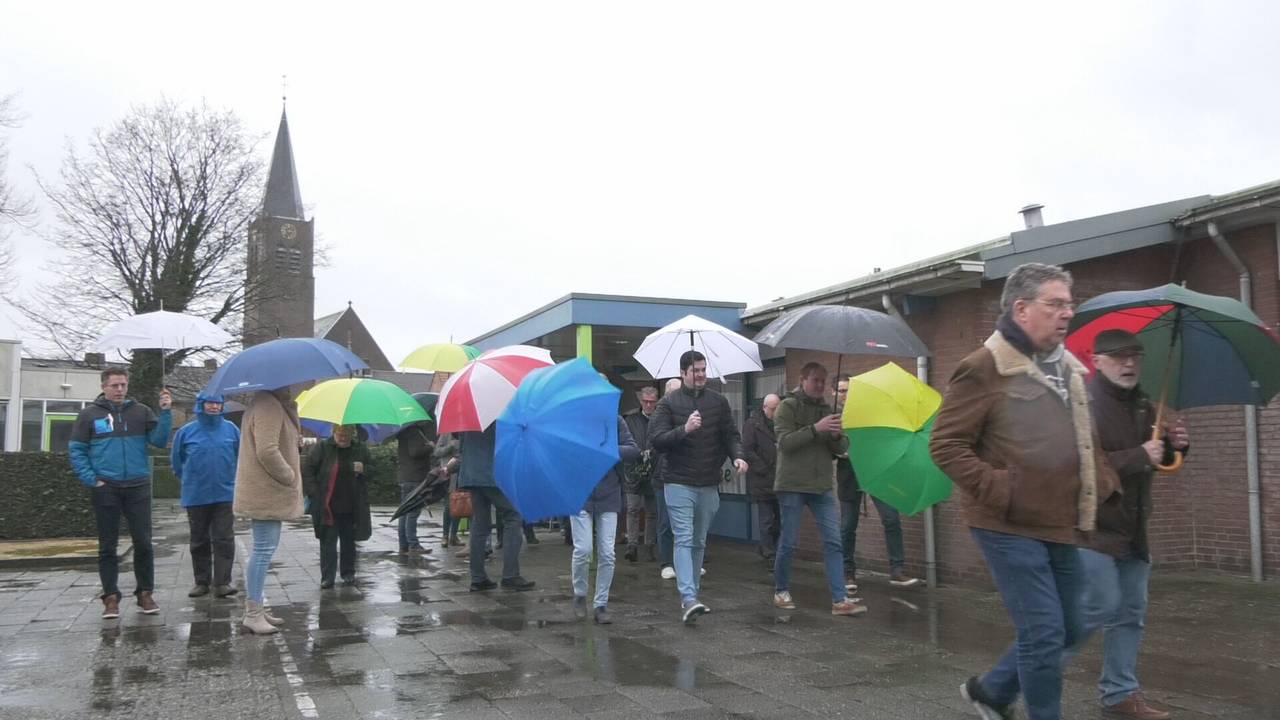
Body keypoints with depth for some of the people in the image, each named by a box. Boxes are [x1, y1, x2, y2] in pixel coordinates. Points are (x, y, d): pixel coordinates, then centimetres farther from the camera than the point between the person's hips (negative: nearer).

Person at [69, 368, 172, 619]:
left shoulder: (140, 412, 6)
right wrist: (91, 479, -8)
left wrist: (165, 412, -16)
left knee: (143, 542, 2)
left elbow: (159, 440, -4)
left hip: (138, 488, 1)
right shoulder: (89, 414, 3)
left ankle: (145, 594, 12)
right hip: (105, 489, -1)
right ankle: (111, 597, 12)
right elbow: (76, 449, 2)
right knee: (108, 545, 6)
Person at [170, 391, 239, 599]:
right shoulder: (186, 431, -1)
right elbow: (176, 460, 12)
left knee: (224, 540, -4)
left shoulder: (231, 429, 1)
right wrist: (188, 481, 13)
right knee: (199, 542, 11)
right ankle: (201, 581, 21)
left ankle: (222, 582, -1)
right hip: (196, 497, 1)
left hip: (225, 494, -1)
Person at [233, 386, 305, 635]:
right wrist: (290, 476, -16)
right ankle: (253, 614, -3)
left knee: (264, 550, 15)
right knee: (264, 550, -8)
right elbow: (267, 451, -26)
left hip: (267, 493, 11)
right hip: (266, 493, -11)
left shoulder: (267, 403, 17)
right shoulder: (269, 406, -17)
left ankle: (257, 608, 22)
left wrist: (289, 476, 17)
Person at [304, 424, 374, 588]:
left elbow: (373, 472, 12)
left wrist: (363, 469, -11)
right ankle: (327, 577, 5)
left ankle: (348, 574, 25)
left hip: (351, 507, 3)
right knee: (328, 542, -1)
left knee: (348, 542, 13)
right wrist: (314, 494, -11)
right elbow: (307, 471, -3)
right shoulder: (321, 447, -5)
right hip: (327, 508, -2)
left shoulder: (361, 449, 4)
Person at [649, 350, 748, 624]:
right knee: (684, 540, -13)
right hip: (679, 483, -4)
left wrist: (737, 456, -11)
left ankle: (692, 595, 23)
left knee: (699, 542, 13)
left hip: (709, 485, 4)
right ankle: (689, 600, -19)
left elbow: (731, 435, 9)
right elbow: (656, 439, -9)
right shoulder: (669, 403, -2)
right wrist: (684, 429, -23)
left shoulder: (718, 402, 8)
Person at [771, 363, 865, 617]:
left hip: (822, 486, 5)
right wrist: (816, 429, -25)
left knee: (833, 542, -3)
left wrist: (837, 436, -14)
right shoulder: (788, 406, -3)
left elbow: (842, 448, 9)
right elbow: (785, 442, -15)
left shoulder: (828, 409, 12)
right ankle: (781, 591, 21)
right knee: (788, 542, 2)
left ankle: (839, 600, -4)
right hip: (792, 485, -5)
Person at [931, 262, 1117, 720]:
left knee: (1066, 628, 16)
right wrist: (1000, 491, -20)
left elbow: (1086, 440, 26)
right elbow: (945, 445, -16)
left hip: (1061, 526, 8)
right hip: (1010, 528, -8)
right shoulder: (984, 369, -13)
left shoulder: (1070, 369, 13)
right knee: (1044, 632, -5)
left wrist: (1102, 481, 9)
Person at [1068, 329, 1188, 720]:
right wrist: (1139, 457, -27)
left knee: (1131, 612, 10)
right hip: (1092, 527, -8)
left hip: (1131, 530, 8)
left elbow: (1154, 461, 24)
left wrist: (1174, 446, 3)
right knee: (1100, 606, -11)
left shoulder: (1142, 406, 12)